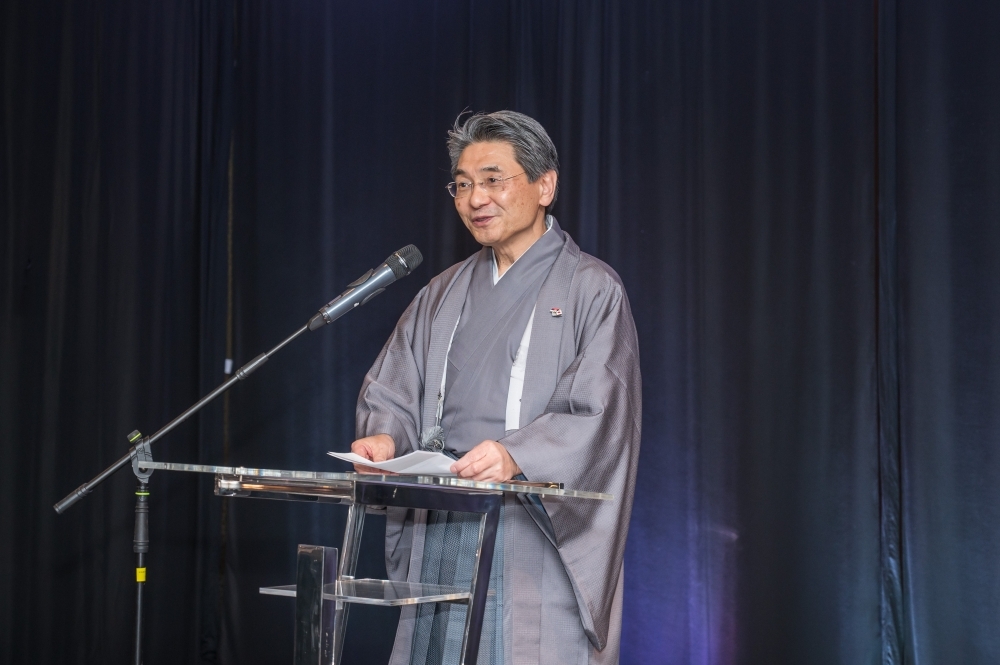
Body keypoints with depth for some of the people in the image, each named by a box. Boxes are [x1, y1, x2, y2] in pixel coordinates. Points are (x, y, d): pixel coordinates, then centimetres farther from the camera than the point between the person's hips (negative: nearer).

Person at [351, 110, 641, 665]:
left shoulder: (592, 291, -1)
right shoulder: (444, 294, 17)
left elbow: (599, 418, -12)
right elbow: (391, 391, 13)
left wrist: (517, 456, -29)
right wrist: (386, 436, -10)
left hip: (540, 532, -5)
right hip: (439, 538, 5)